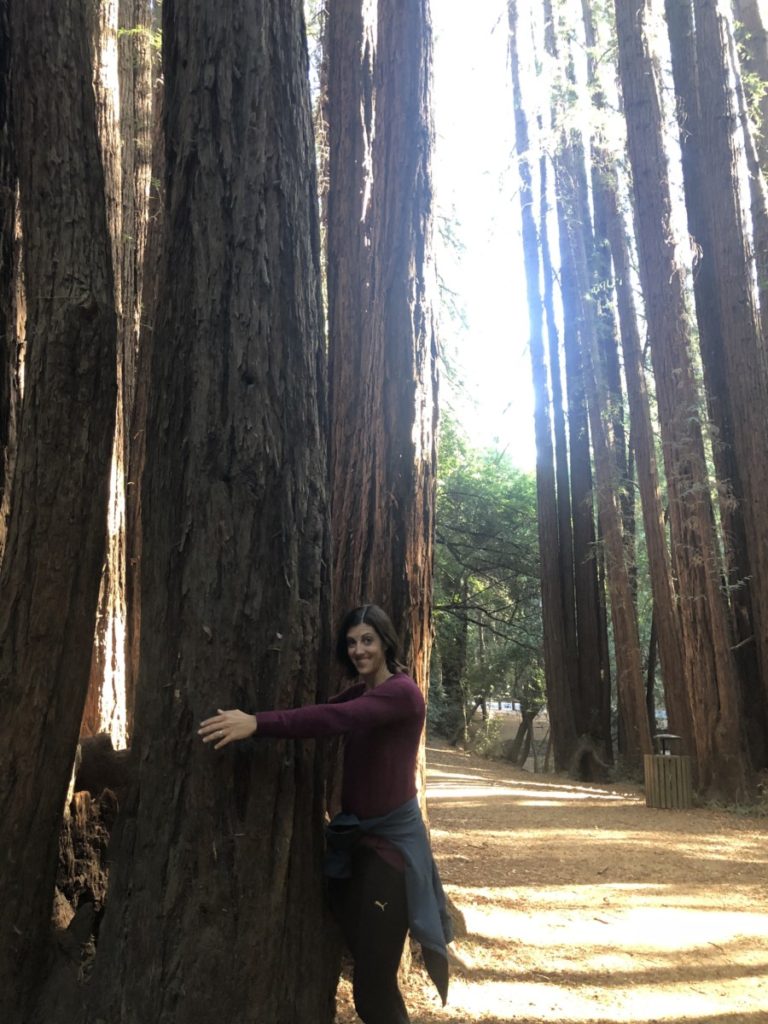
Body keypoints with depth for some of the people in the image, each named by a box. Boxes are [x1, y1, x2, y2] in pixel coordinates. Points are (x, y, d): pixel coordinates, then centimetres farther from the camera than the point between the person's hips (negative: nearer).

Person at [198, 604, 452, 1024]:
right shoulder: (359, 693, 13)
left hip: (392, 839, -8)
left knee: (373, 981, 0)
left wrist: (258, 723, -44)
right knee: (359, 952, 17)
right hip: (353, 835, 8)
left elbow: (335, 719, -33)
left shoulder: (402, 692, -17)